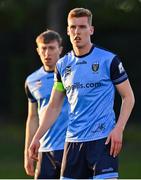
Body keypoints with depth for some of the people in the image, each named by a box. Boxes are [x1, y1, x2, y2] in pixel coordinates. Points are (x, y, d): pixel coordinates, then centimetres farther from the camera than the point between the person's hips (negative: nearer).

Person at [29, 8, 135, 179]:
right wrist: (37, 138, 10)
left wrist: (118, 129, -12)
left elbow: (128, 97, 0)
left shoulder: (108, 60, -3)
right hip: (73, 140, 5)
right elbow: (54, 107, 17)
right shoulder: (62, 65, 11)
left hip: (103, 139, -5)